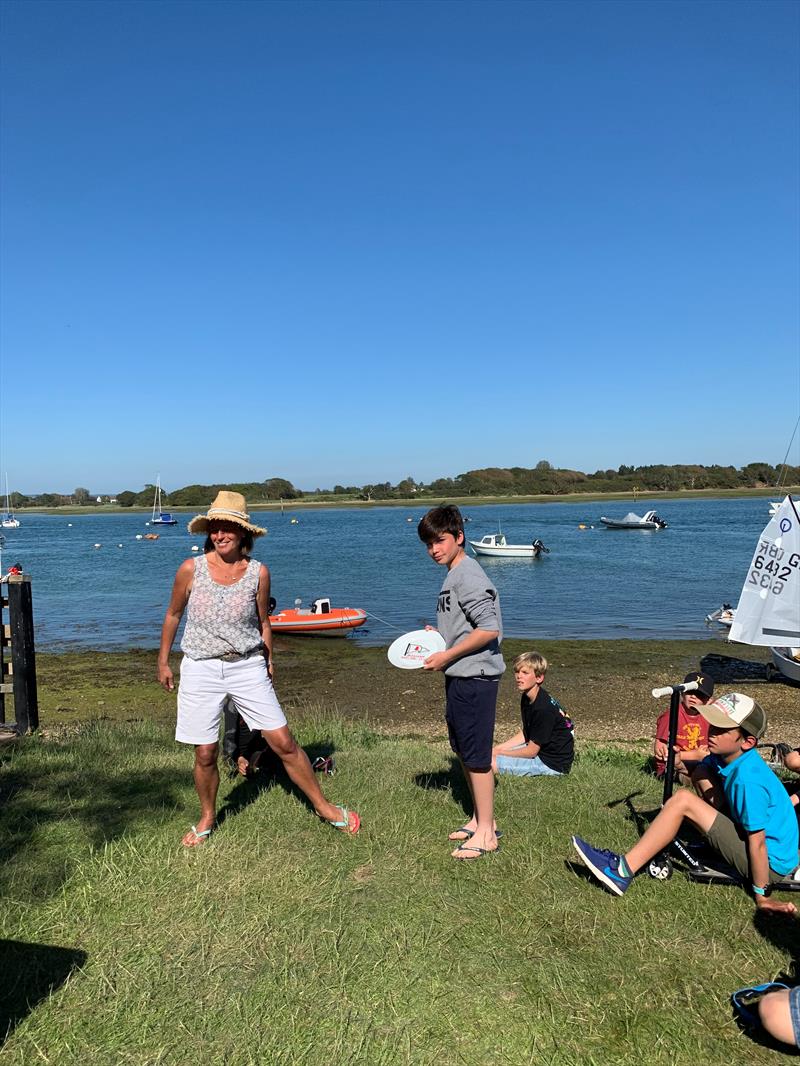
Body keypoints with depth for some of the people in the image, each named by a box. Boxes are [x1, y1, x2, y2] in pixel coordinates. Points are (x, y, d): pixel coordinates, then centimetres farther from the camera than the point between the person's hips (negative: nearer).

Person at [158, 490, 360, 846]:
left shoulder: (258, 572, -6)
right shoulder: (191, 569, -8)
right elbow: (173, 615, 7)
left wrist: (268, 659, 14)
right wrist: (163, 662, 11)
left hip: (248, 667, 0)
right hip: (201, 669, 0)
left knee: (284, 743, 0)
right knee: (205, 755, 7)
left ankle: (323, 807, 17)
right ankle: (207, 820, 33)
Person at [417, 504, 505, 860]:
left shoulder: (467, 576, -18)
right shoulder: (455, 575, 13)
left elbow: (489, 629, -24)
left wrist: (447, 655, -18)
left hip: (475, 676, -10)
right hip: (460, 676, 10)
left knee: (476, 755, 0)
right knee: (463, 751, 18)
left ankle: (486, 833, 14)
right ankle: (480, 819, 33)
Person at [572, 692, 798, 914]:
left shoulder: (748, 779, -29)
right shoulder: (726, 755, -5)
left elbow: (758, 844, -24)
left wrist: (761, 895, -16)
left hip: (771, 863, -9)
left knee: (683, 800, -20)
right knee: (701, 773, 4)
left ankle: (623, 871, -15)